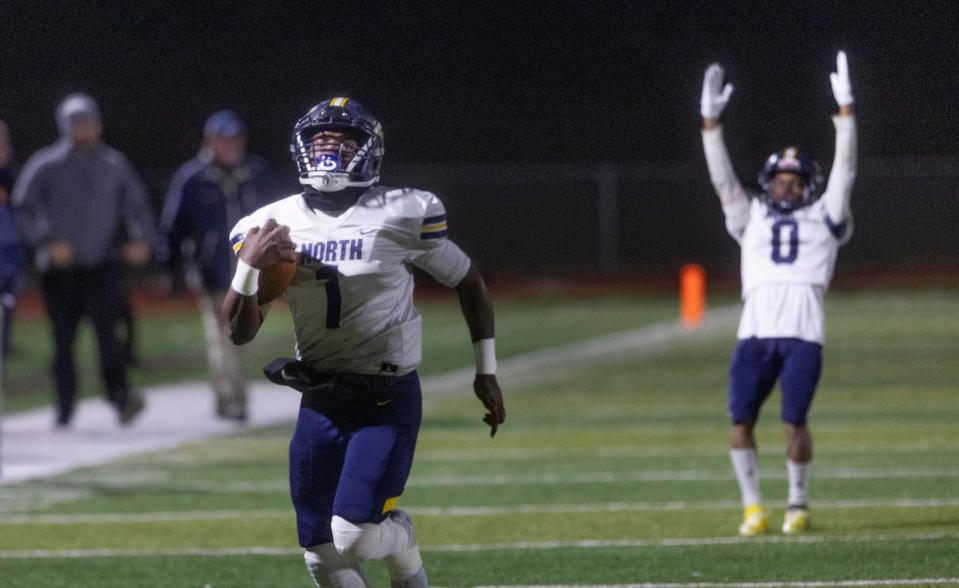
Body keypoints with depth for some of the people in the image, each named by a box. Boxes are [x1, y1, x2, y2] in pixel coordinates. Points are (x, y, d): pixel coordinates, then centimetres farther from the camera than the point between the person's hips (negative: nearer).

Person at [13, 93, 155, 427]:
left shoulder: (114, 165, 9)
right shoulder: (45, 166, 2)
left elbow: (137, 206, 16)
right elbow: (24, 211, 0)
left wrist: (141, 240, -3)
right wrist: (47, 243, -14)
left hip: (104, 265, 0)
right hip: (60, 270, 0)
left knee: (107, 330, -18)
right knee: (63, 340, 5)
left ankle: (120, 396, -24)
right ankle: (65, 409, 14)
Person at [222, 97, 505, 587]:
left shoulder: (402, 216, -8)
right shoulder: (273, 225, 1)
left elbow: (468, 282, 6)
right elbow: (239, 331, 1)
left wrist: (486, 372, 7)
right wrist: (249, 266, -17)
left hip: (387, 400, -4)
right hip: (320, 402, 4)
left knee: (355, 536, -18)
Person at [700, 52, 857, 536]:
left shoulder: (823, 219, 18)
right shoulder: (752, 221, 23)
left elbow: (844, 170, 10)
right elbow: (723, 179, 16)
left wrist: (845, 109, 3)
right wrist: (711, 122, 8)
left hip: (803, 336, -2)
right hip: (755, 333, 2)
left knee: (795, 423, -8)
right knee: (740, 422, -4)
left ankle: (798, 504, 9)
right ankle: (753, 508, 8)